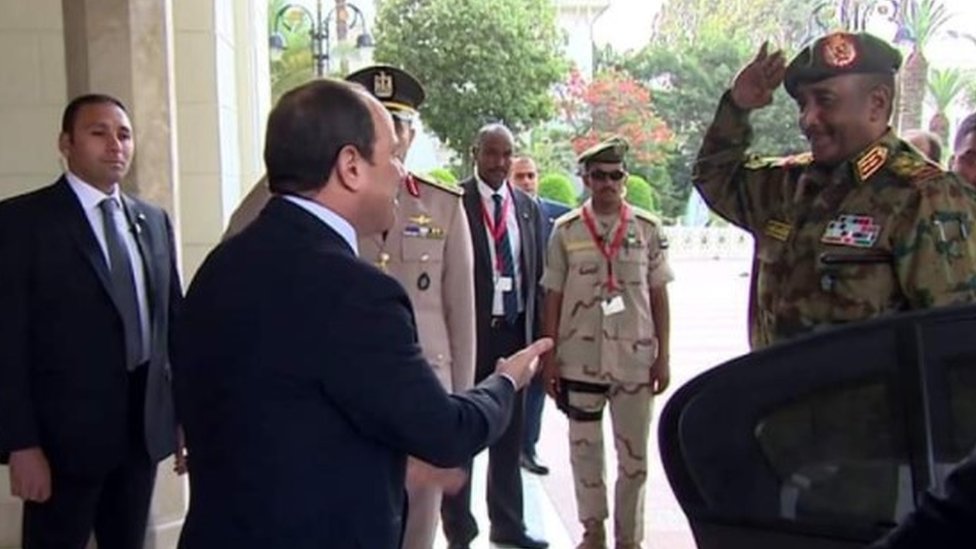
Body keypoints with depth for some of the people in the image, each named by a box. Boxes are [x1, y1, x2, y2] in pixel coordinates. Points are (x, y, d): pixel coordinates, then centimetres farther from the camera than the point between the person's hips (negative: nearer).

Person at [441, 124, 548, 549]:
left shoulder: (528, 207, 9)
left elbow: (536, 274, 10)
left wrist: (536, 335, 6)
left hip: (515, 330, 5)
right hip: (469, 331, -5)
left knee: (509, 434, 16)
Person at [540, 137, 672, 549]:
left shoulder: (648, 229, 1)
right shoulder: (565, 230, 0)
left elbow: (659, 295, 3)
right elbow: (553, 296, 1)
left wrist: (663, 355, 1)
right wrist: (549, 356, -1)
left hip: (635, 358, 0)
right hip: (579, 359, 0)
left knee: (634, 452, 8)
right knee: (584, 448, 12)